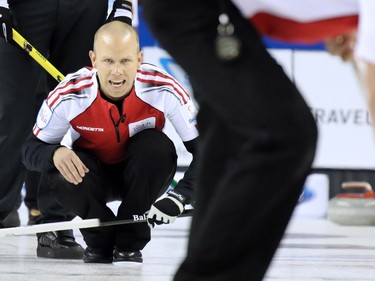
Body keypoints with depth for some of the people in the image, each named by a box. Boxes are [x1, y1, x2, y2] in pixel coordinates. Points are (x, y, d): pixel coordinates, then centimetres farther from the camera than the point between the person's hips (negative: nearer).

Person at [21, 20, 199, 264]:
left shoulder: (163, 90, -28)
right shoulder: (70, 96, -27)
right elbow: (31, 149, -16)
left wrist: (180, 195, -38)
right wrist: (55, 154, -41)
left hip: (142, 176, 1)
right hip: (93, 175, -1)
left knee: (157, 147, -32)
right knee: (63, 173, -33)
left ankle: (130, 243, -12)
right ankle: (101, 240, -2)